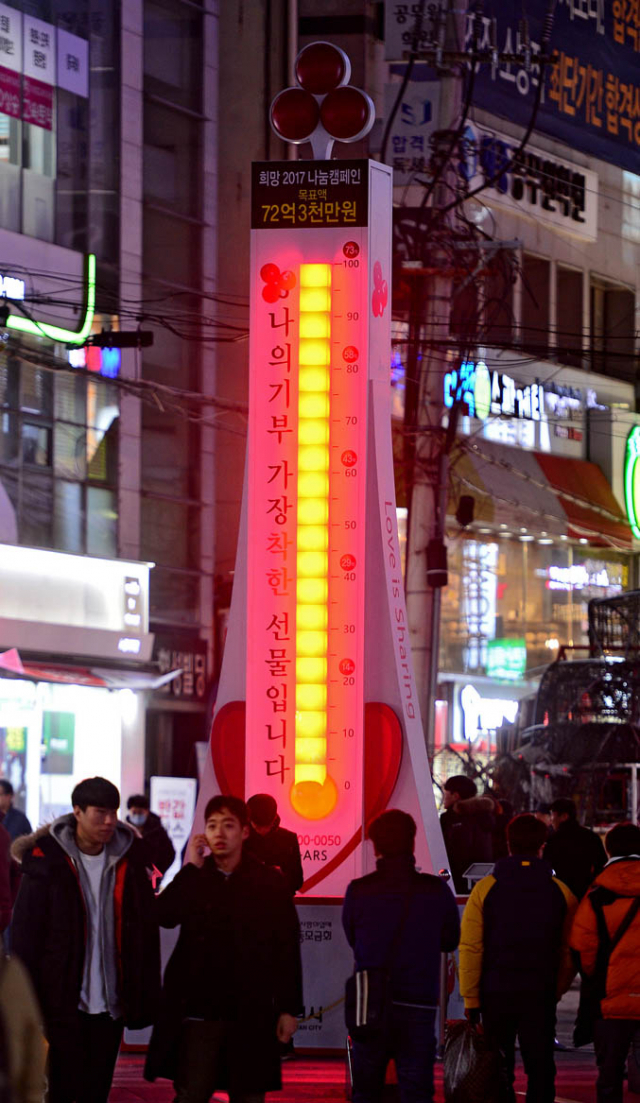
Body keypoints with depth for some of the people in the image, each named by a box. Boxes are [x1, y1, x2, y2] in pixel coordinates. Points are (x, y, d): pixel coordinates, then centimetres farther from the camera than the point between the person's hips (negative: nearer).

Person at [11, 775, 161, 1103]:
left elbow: (147, 934, 8)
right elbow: (25, 937, -4)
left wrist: (146, 997, 3)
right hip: (63, 1004, -3)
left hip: (110, 1005, 3)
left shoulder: (129, 860, 3)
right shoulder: (47, 861, -6)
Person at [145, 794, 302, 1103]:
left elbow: (287, 948, 0)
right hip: (198, 1009, 1)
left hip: (251, 1014, -1)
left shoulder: (269, 882, 0)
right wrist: (191, 868, -12)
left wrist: (288, 1008, -4)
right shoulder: (193, 878, 6)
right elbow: (165, 916, -12)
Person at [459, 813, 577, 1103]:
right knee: (540, 1068, 6)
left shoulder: (485, 889, -4)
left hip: (496, 992, 0)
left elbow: (470, 948, -5)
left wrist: (470, 998, 0)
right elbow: (569, 952, 0)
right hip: (541, 993, 0)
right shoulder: (560, 892, -1)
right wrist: (557, 991, 12)